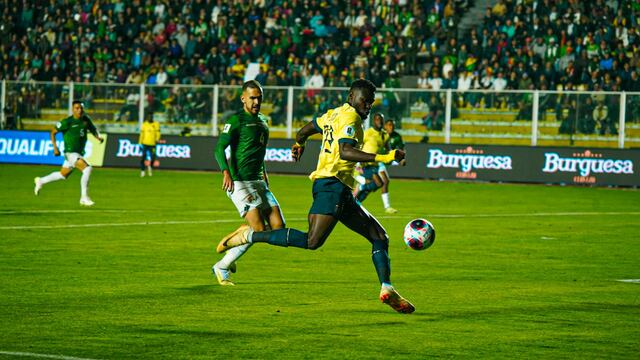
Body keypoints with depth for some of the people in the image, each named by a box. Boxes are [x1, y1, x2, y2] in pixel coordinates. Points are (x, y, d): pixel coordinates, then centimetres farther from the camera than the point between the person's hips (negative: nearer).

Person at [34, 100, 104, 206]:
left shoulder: (86, 120, 2)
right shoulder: (67, 122, -13)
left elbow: (93, 130, 17)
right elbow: (53, 132, -5)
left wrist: (98, 137, -5)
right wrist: (55, 148, -14)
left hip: (80, 153, 7)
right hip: (70, 153, -7)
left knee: (63, 175, 22)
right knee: (87, 168, -26)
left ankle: (41, 181, 45)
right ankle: (84, 198, -20)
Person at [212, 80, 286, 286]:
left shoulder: (263, 121, 17)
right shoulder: (236, 120, -8)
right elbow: (219, 148, -18)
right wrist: (226, 172, -33)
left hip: (259, 182, 8)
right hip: (240, 182, -8)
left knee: (278, 227, -2)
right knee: (258, 230, -17)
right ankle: (222, 268, -3)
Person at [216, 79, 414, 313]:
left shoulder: (334, 114, 21)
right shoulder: (349, 116, -7)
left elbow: (304, 131, 33)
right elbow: (345, 151, -23)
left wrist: (299, 144, 56)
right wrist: (382, 158, -28)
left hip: (342, 193, 11)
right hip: (332, 184, -11)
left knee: (380, 237, 9)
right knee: (312, 241, -23)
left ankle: (387, 290, 2)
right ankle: (250, 236, -16)